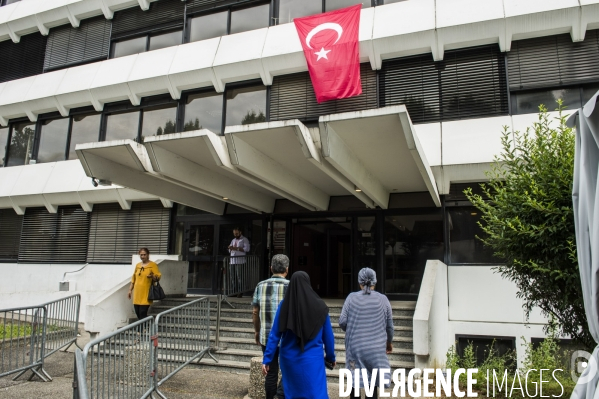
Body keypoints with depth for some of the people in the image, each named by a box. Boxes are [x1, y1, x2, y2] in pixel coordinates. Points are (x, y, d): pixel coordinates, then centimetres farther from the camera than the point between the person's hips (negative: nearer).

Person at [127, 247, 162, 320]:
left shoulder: (153, 265, -2)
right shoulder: (137, 265, 14)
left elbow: (158, 277, -6)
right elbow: (134, 279, 20)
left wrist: (152, 276, -27)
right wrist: (130, 290, 16)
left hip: (146, 293, -5)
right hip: (137, 293, 5)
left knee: (143, 313, -11)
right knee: (137, 313, 7)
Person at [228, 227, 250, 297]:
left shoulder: (244, 240, 4)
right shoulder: (233, 240, 24)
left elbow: (247, 249, -10)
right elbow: (230, 251, 25)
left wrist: (236, 248, -11)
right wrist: (231, 248, 0)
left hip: (240, 260, -6)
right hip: (233, 260, 6)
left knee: (239, 276, -9)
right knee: (232, 277, 3)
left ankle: (240, 292, -5)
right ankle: (234, 291, 9)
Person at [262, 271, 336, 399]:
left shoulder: (284, 305, -7)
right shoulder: (319, 306, -9)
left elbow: (274, 335, -6)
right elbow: (328, 335, -1)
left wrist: (267, 359, 0)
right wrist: (331, 357, 14)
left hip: (289, 359, 2)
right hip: (312, 359, -2)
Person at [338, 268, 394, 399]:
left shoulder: (351, 297, -4)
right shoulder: (383, 299, -1)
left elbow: (342, 322, -6)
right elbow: (389, 325, 4)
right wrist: (389, 342, 22)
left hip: (355, 346, 0)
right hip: (376, 348, 1)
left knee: (355, 379, 12)